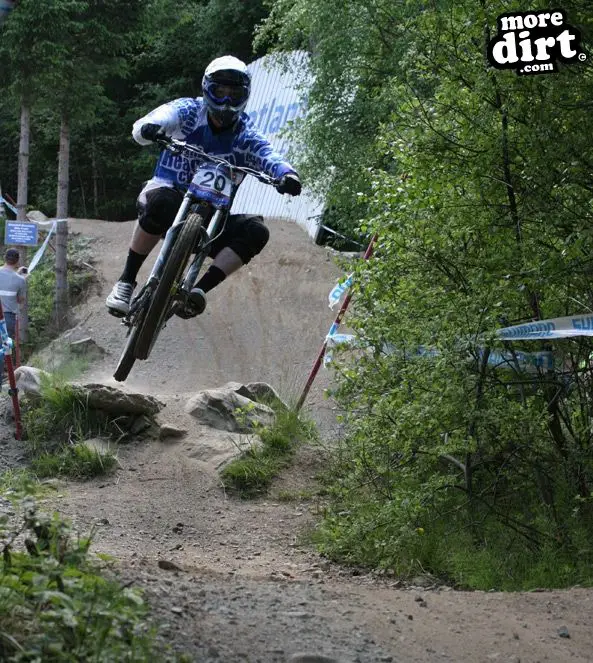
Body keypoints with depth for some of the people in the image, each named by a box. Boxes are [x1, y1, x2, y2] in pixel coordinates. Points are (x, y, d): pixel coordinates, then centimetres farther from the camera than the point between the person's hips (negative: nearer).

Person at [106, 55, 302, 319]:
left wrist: (287, 173, -41)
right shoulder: (188, 111, -2)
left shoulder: (244, 134, 2)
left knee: (255, 231, -23)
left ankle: (199, 290, -28)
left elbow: (267, 155, -17)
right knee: (162, 202, -38)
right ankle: (126, 281, -25)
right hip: (171, 192, -3)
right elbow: (162, 117, -21)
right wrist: (149, 128, -47)